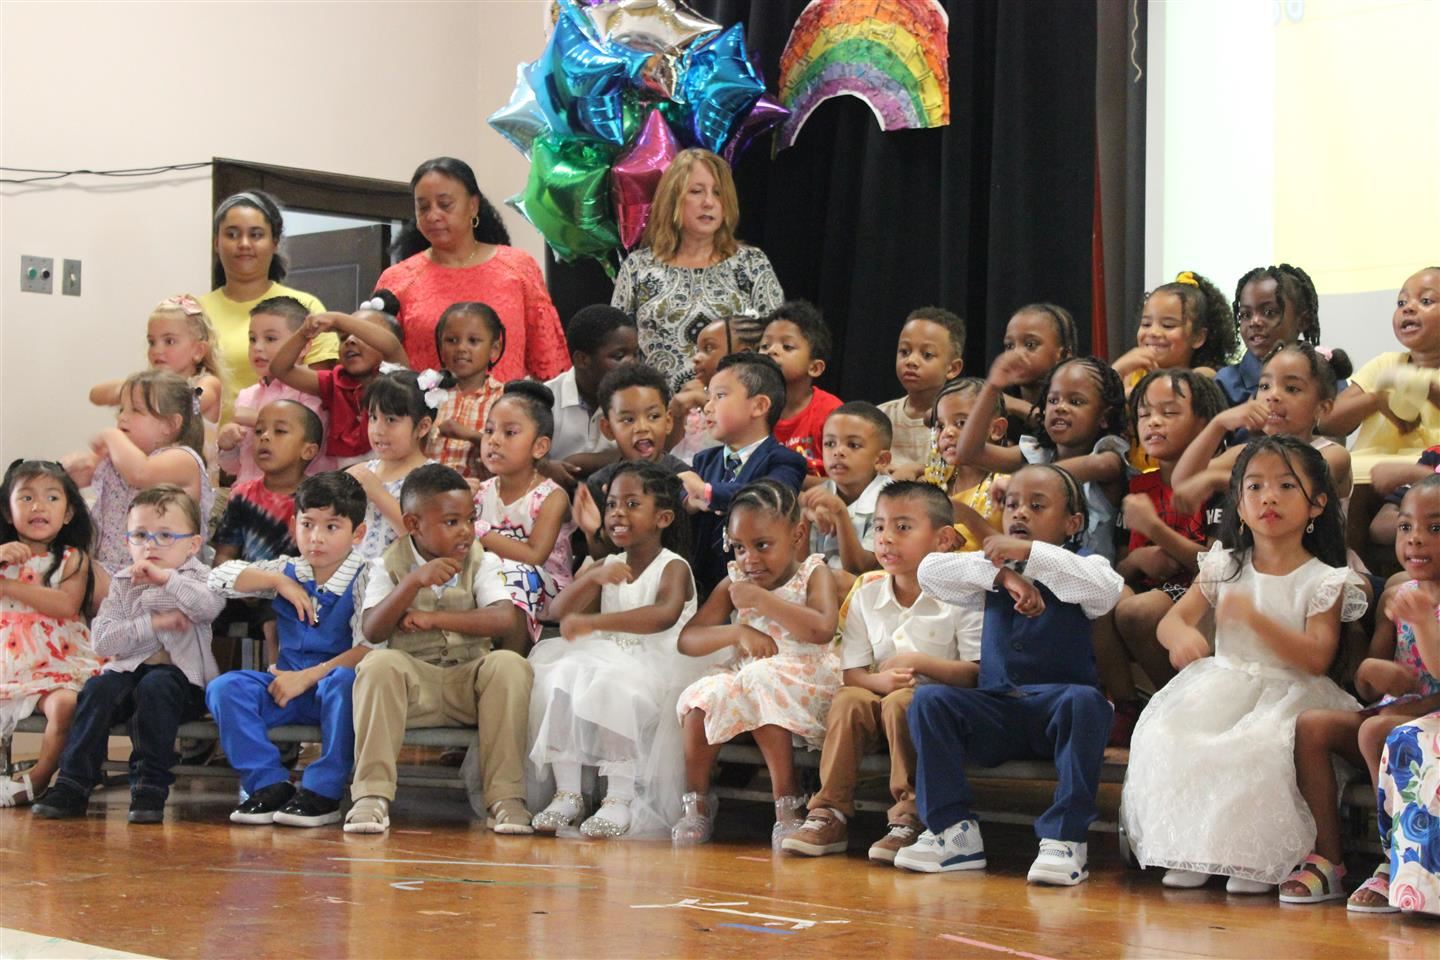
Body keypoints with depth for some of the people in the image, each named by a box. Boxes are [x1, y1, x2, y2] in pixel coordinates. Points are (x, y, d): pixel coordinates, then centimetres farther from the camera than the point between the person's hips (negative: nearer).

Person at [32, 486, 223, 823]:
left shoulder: (197, 578, 6)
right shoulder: (122, 584, 12)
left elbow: (210, 605, -20)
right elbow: (102, 640, -2)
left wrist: (166, 577, -20)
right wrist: (153, 624, -13)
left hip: (181, 674, -3)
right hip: (129, 670, 3)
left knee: (155, 686, -34)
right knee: (98, 687, -26)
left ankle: (150, 786, -30)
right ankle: (73, 783, -23)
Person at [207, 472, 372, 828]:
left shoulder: (362, 580, -7)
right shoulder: (287, 570, 10)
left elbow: (368, 649, -19)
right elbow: (219, 577, 5)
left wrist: (308, 676, -22)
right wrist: (279, 582, -7)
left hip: (330, 682, -5)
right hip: (287, 683, 5)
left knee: (344, 681, -40)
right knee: (224, 688, -18)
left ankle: (322, 793, -32)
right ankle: (270, 785, -17)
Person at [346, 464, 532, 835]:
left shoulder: (482, 563, 6)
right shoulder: (388, 567, 4)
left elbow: (505, 620, -10)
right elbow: (372, 631, -11)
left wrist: (434, 618, -14)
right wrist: (415, 582, -23)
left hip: (469, 682, 1)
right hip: (412, 683, -1)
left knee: (510, 664, -30)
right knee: (379, 664, -32)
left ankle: (505, 796, -28)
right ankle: (371, 794, -30)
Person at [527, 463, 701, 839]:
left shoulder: (673, 568, -7)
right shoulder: (607, 567, 14)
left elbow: (665, 615, -30)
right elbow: (560, 610, 2)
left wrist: (592, 621, -34)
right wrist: (592, 577, -18)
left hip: (655, 670, -6)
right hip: (609, 660, 6)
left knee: (614, 685, -35)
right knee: (558, 677, -20)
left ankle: (620, 798, -28)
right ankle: (566, 792, -16)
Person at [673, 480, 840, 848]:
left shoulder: (813, 573, 0)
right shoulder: (734, 583, 11)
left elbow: (822, 629, -20)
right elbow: (687, 639, 3)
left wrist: (762, 600, -18)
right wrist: (738, 631, -15)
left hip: (803, 682, -4)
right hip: (745, 675, 4)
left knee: (761, 682, -36)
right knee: (703, 697, -26)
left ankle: (787, 801, -28)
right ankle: (696, 802, -7)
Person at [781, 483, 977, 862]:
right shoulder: (866, 596, 8)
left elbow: (977, 673, -13)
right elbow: (852, 673, 4)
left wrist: (919, 663, -22)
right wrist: (881, 680, -19)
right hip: (881, 693, 4)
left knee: (899, 703, -34)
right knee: (846, 700, -26)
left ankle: (908, 816, -27)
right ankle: (830, 814, -22)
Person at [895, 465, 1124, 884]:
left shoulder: (1079, 569, 6)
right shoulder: (991, 571, 16)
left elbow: (1106, 590, -18)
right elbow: (930, 572, 0)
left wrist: (1029, 552, -21)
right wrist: (1002, 574, -15)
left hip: (1054, 709, -3)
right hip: (998, 714, 3)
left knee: (1084, 701, -36)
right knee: (928, 700, -20)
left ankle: (1065, 838, -34)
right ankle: (954, 831, -17)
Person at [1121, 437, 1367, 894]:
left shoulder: (1324, 581, -3)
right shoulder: (1223, 567, 10)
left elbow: (1317, 659, -13)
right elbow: (1171, 619, 6)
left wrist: (1256, 620, -25)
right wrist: (1182, 635, -20)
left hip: (1288, 692, -4)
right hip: (1224, 682, 4)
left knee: (1259, 748, -35)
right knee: (1167, 736, -23)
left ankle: (1256, 858, -20)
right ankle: (1188, 851, -13)